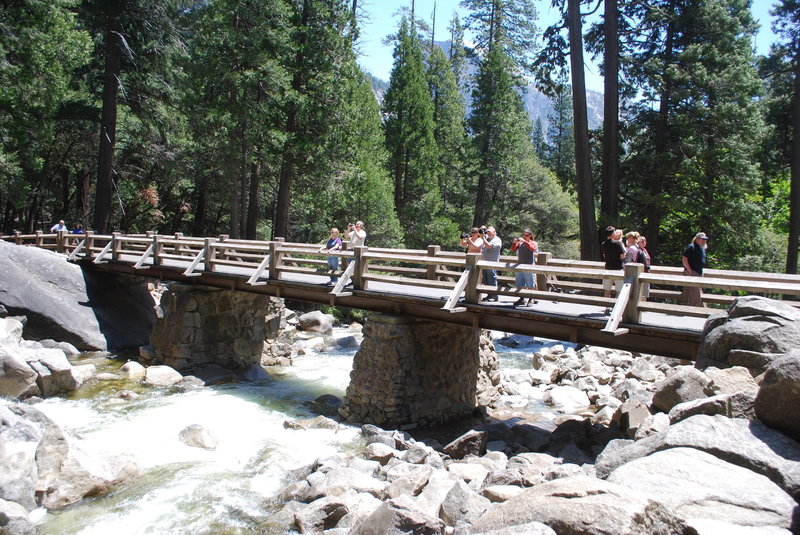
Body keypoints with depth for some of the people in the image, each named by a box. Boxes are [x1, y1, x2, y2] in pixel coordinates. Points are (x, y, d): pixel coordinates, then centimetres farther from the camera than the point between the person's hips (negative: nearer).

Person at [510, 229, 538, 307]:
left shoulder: (533, 243, -1)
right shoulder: (520, 243, 8)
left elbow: (532, 248, -22)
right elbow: (513, 250, 1)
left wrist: (524, 241, -29)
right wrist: (514, 243, -17)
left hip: (529, 266, -4)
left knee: (530, 285, -2)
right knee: (520, 284, 9)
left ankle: (531, 299, 9)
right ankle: (522, 299, 19)